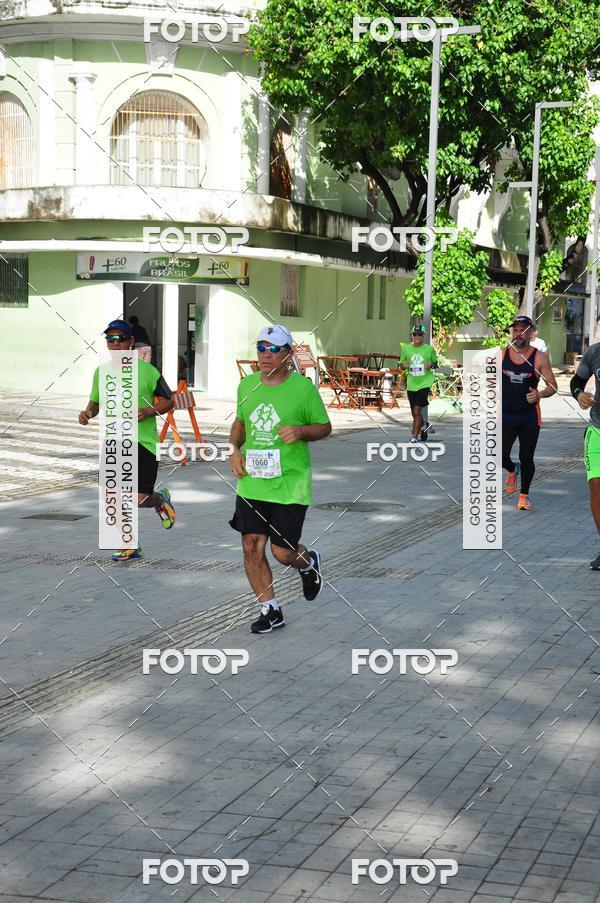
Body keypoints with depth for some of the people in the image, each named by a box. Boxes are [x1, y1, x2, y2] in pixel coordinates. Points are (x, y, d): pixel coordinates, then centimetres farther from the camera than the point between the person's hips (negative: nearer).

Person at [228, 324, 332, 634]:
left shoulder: (303, 387, -7)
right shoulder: (247, 385, 7)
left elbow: (325, 427, 2)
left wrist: (301, 430, -17)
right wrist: (234, 449, 5)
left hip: (290, 485, -4)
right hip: (250, 484, 4)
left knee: (283, 553, -2)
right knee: (251, 547, 0)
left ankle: (309, 562, 34)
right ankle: (270, 610, 15)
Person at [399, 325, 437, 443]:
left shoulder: (429, 349, -1)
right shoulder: (406, 349, 4)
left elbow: (435, 363, 12)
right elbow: (402, 365, 15)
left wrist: (431, 365, -10)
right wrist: (404, 365, -8)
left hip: (424, 384, -4)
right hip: (411, 385, 4)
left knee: (417, 412, -15)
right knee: (414, 414, 12)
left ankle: (414, 437, -10)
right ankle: (424, 424, 42)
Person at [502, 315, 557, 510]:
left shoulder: (538, 358, -6)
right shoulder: (502, 355, 0)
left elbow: (552, 386, -3)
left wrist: (540, 394, -22)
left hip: (529, 419, -2)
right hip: (506, 416, 2)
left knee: (526, 459, 2)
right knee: (500, 457, -6)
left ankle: (524, 494, 24)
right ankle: (513, 470, 30)